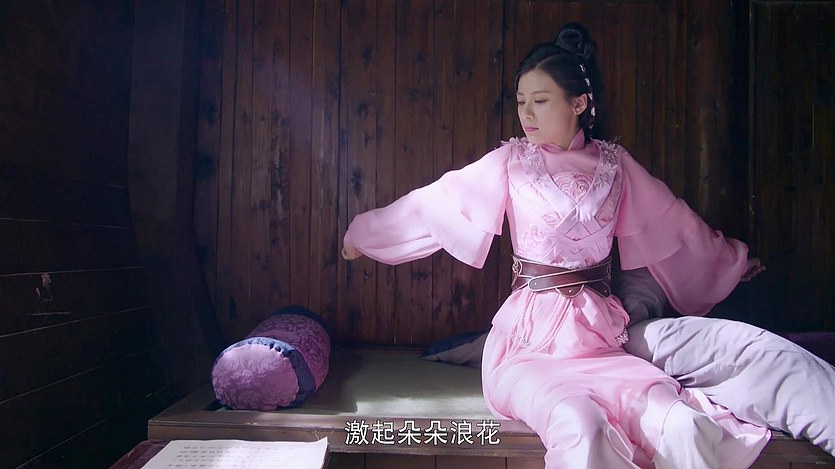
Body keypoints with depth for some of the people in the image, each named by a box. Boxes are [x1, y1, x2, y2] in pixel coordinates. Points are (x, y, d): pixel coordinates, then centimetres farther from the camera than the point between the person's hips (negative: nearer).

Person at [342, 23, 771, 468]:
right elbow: (433, 202, 11)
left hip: (598, 335, 2)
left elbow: (676, 224, 23)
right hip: (528, 337, -2)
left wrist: (734, 259, 37)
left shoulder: (614, 165, 9)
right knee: (581, 428, -31)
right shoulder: (510, 162, 3)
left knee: (681, 426, -25)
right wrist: (362, 234, 20)